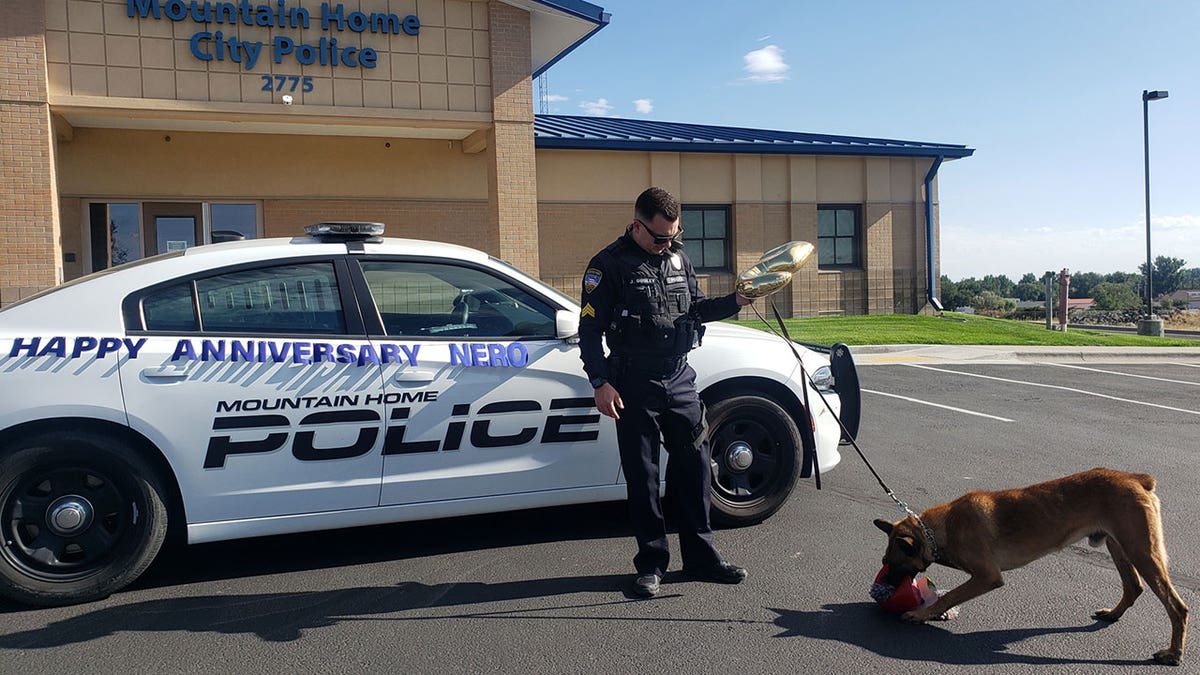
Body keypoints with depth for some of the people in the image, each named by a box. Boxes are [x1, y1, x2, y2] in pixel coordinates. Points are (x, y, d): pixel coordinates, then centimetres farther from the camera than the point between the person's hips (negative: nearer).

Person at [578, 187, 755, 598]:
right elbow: (589, 329, -8)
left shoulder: (678, 258, 11)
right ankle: (651, 562, 16)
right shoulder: (610, 264, -7)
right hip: (634, 385, -5)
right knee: (642, 475, 3)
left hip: (680, 379, 5)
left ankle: (700, 557, 19)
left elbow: (696, 309, 21)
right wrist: (600, 383, -15)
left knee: (694, 465, 7)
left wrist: (734, 302, 3)